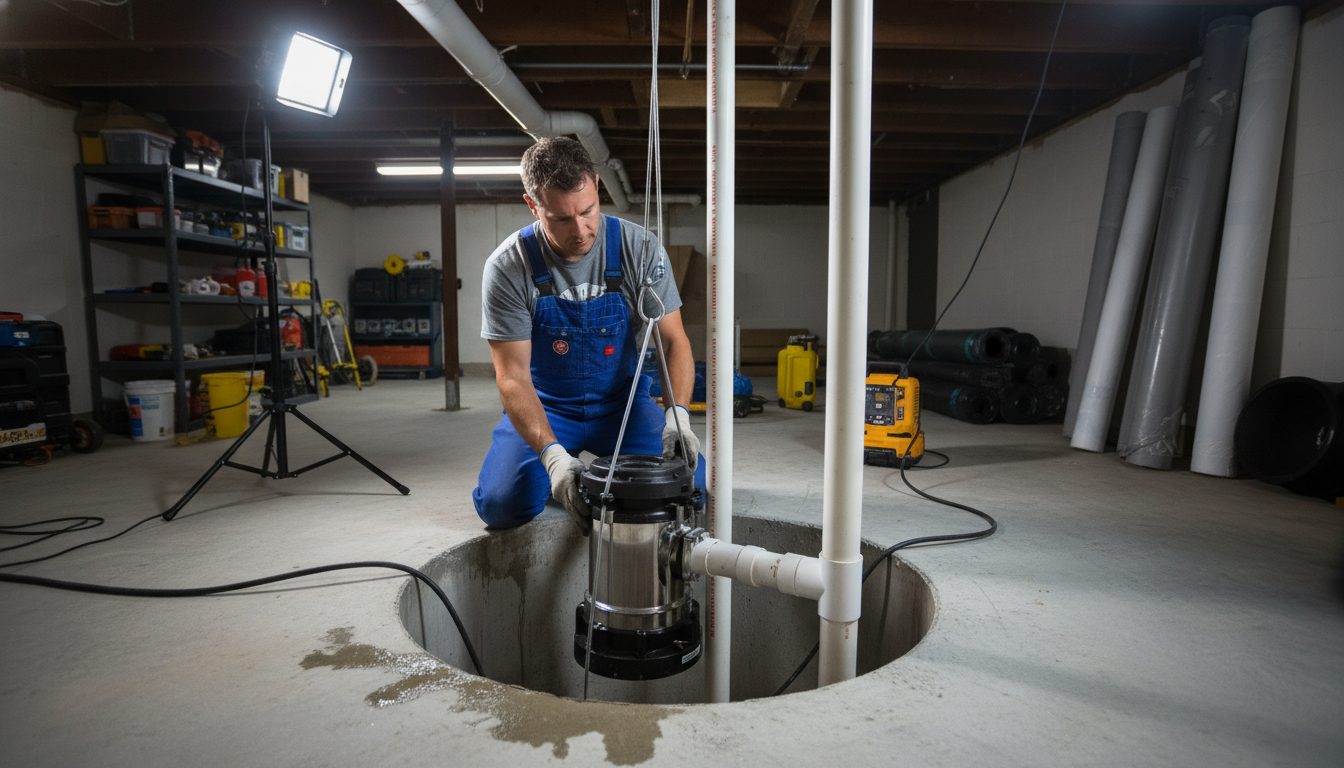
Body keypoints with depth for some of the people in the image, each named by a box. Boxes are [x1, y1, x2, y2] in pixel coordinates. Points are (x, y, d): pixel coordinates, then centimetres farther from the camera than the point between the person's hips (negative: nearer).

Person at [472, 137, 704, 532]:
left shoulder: (640, 248, -14)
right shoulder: (507, 267, -18)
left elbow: (674, 340, -11)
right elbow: (513, 376, -19)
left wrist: (678, 413, -30)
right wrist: (552, 453, -34)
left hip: (623, 402, 1)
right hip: (544, 407, 0)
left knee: (687, 482, -19)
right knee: (500, 503, -21)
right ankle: (560, 472, 12)